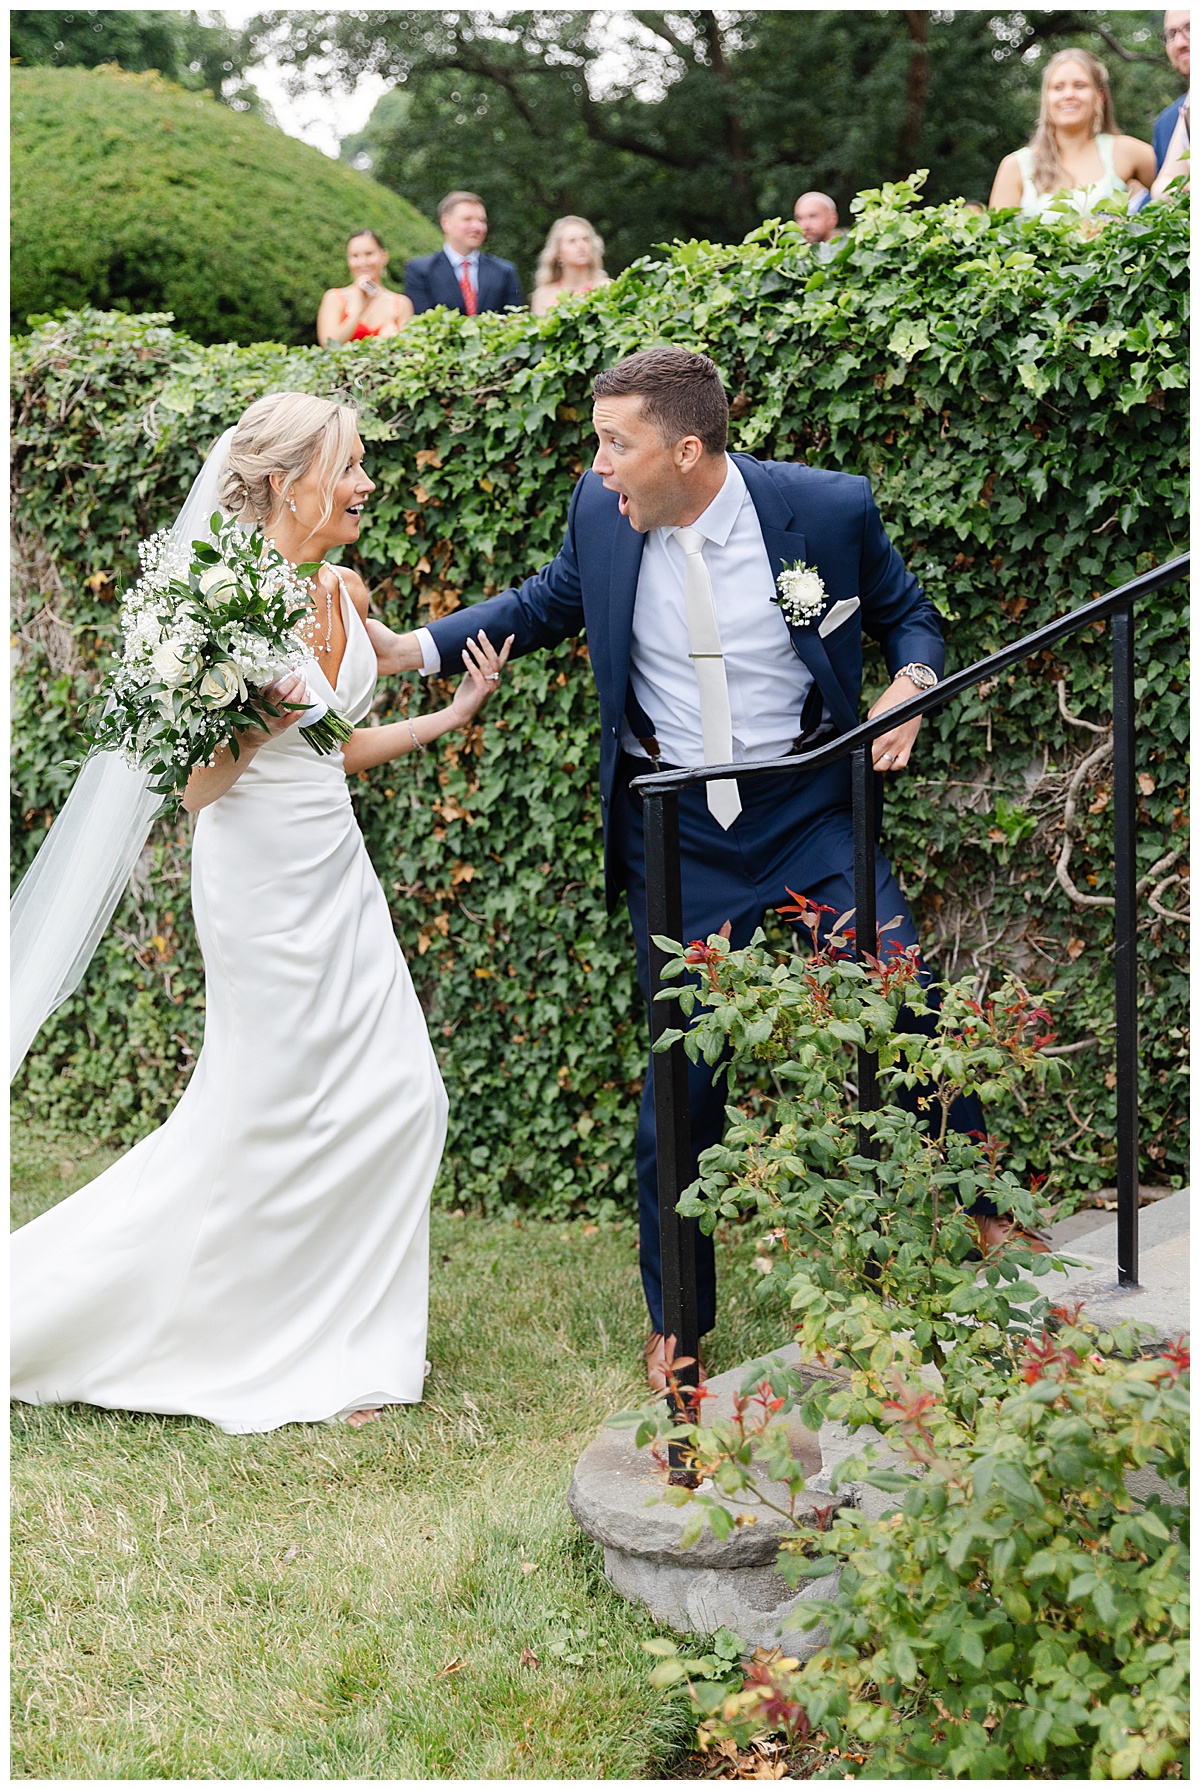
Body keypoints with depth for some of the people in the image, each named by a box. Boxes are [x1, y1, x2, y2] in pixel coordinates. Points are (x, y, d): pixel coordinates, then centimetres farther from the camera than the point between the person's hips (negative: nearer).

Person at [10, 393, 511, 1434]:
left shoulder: (343, 591, 8)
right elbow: (199, 788, -15)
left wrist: (454, 715, 15)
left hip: (337, 872, 8)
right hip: (263, 879, -8)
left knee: (400, 1104, 4)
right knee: (266, 1120, -2)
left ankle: (340, 1350, 16)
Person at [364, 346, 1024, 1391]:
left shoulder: (829, 509, -11)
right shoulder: (604, 515, -5)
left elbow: (907, 613, 7)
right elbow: (546, 605, 15)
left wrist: (914, 681, -15)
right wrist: (415, 649, 5)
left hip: (806, 806, -1)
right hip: (673, 830, 1)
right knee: (681, 1074, 3)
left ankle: (986, 1219, 15)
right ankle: (677, 1323, 20)